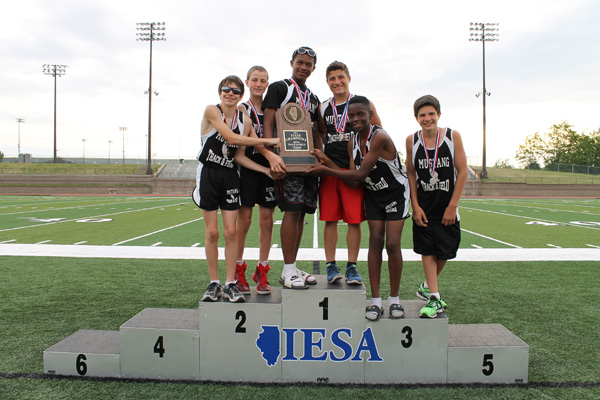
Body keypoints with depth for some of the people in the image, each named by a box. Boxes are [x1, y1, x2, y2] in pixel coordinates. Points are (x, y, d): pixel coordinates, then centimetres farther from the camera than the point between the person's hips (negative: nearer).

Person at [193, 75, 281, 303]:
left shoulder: (245, 121, 6)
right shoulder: (211, 111, -6)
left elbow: (239, 156, 5)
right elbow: (231, 137, -19)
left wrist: (266, 170, -6)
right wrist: (267, 141, -17)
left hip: (230, 177, 3)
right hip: (208, 174, -3)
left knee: (230, 232, 0)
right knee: (212, 233, 1)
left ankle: (230, 284, 10)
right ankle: (214, 283, 14)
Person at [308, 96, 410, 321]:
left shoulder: (379, 137, -26)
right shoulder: (353, 143, -2)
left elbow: (361, 174, -27)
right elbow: (354, 179, -7)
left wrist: (325, 170, -25)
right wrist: (327, 162, -12)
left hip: (396, 193, -5)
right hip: (373, 194, 5)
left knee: (392, 244, -9)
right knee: (375, 241, -2)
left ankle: (394, 299, 8)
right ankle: (375, 300, 3)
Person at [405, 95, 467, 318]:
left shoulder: (453, 136, -7)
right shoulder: (412, 140, -4)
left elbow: (462, 172, -6)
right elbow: (410, 174, 1)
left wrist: (452, 206, -10)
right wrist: (415, 206, -5)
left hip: (447, 208, 0)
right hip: (423, 207, 0)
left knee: (444, 253, 7)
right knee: (427, 251, 1)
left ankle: (427, 287, 32)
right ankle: (434, 298, 11)